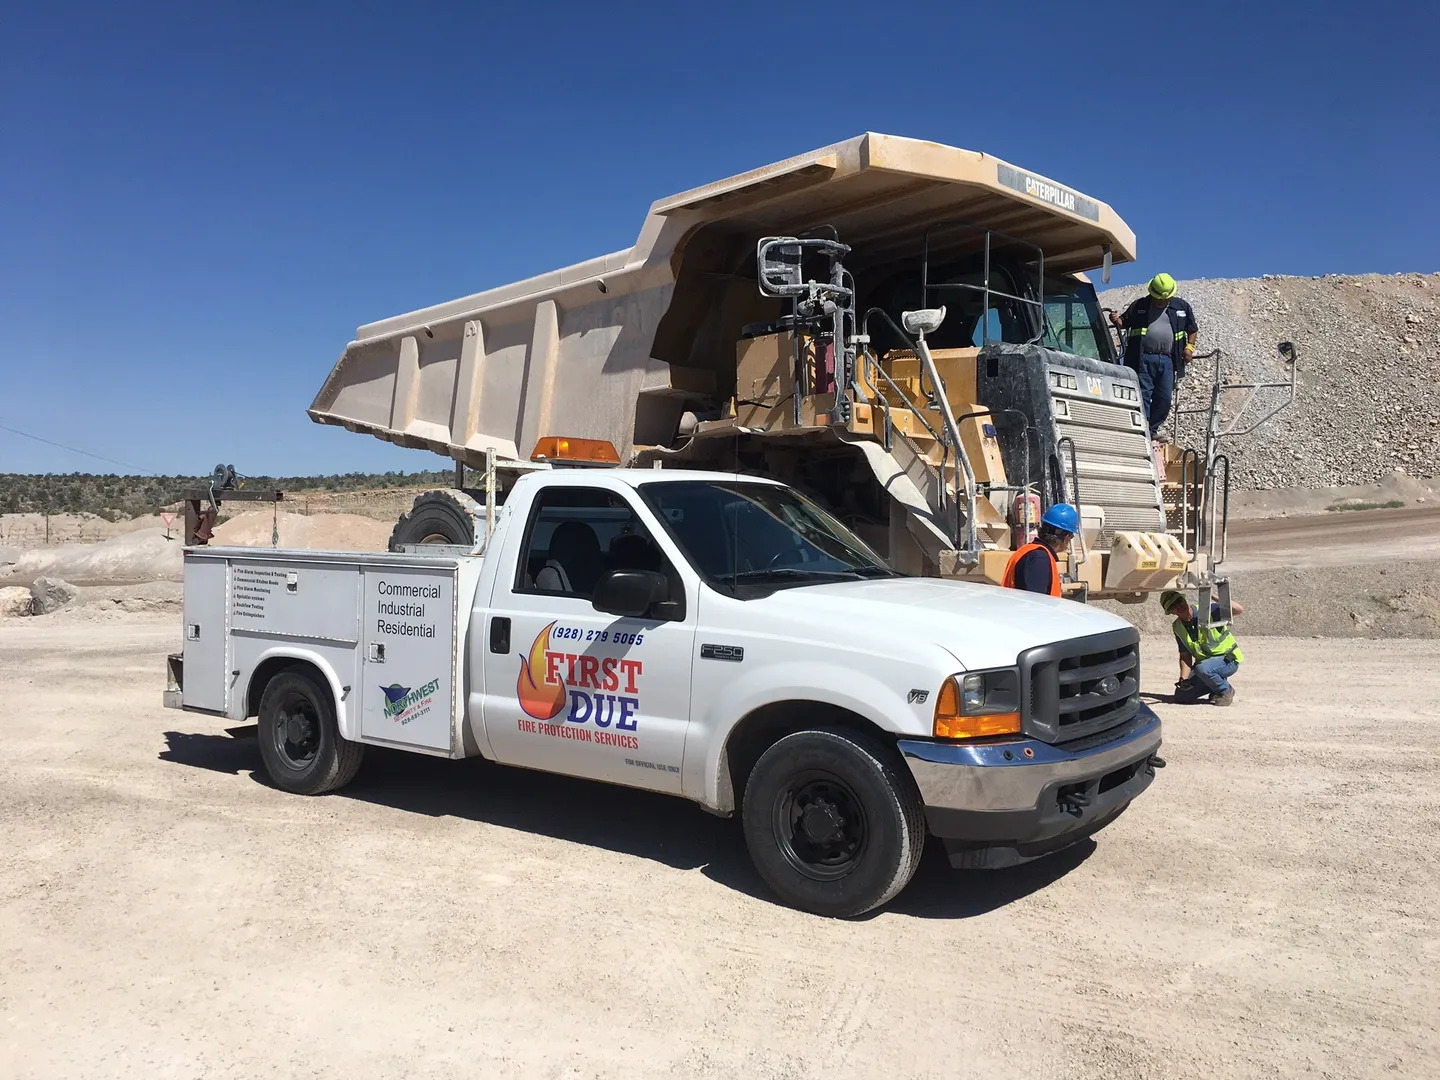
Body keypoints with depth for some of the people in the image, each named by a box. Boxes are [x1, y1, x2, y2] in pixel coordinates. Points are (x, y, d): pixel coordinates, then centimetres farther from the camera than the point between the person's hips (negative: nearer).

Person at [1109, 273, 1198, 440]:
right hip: (1143, 359, -2)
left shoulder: (1182, 307, 14)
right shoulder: (1139, 306, 10)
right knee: (1143, 395, -6)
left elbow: (1192, 329, 21)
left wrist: (1189, 346, 6)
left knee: (1165, 398, 1)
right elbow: (1124, 322, 16)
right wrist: (1116, 320, -7)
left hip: (1167, 360, 2)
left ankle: (1152, 430, 14)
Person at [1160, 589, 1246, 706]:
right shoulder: (1177, 627, -2)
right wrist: (1183, 679, -13)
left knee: (1202, 668, -37)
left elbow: (1239, 610, -29)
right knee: (1181, 696, -2)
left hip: (1228, 659, -6)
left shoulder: (1208, 610, -19)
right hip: (1203, 662, 6)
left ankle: (1227, 691, -8)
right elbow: (1185, 656, 1)